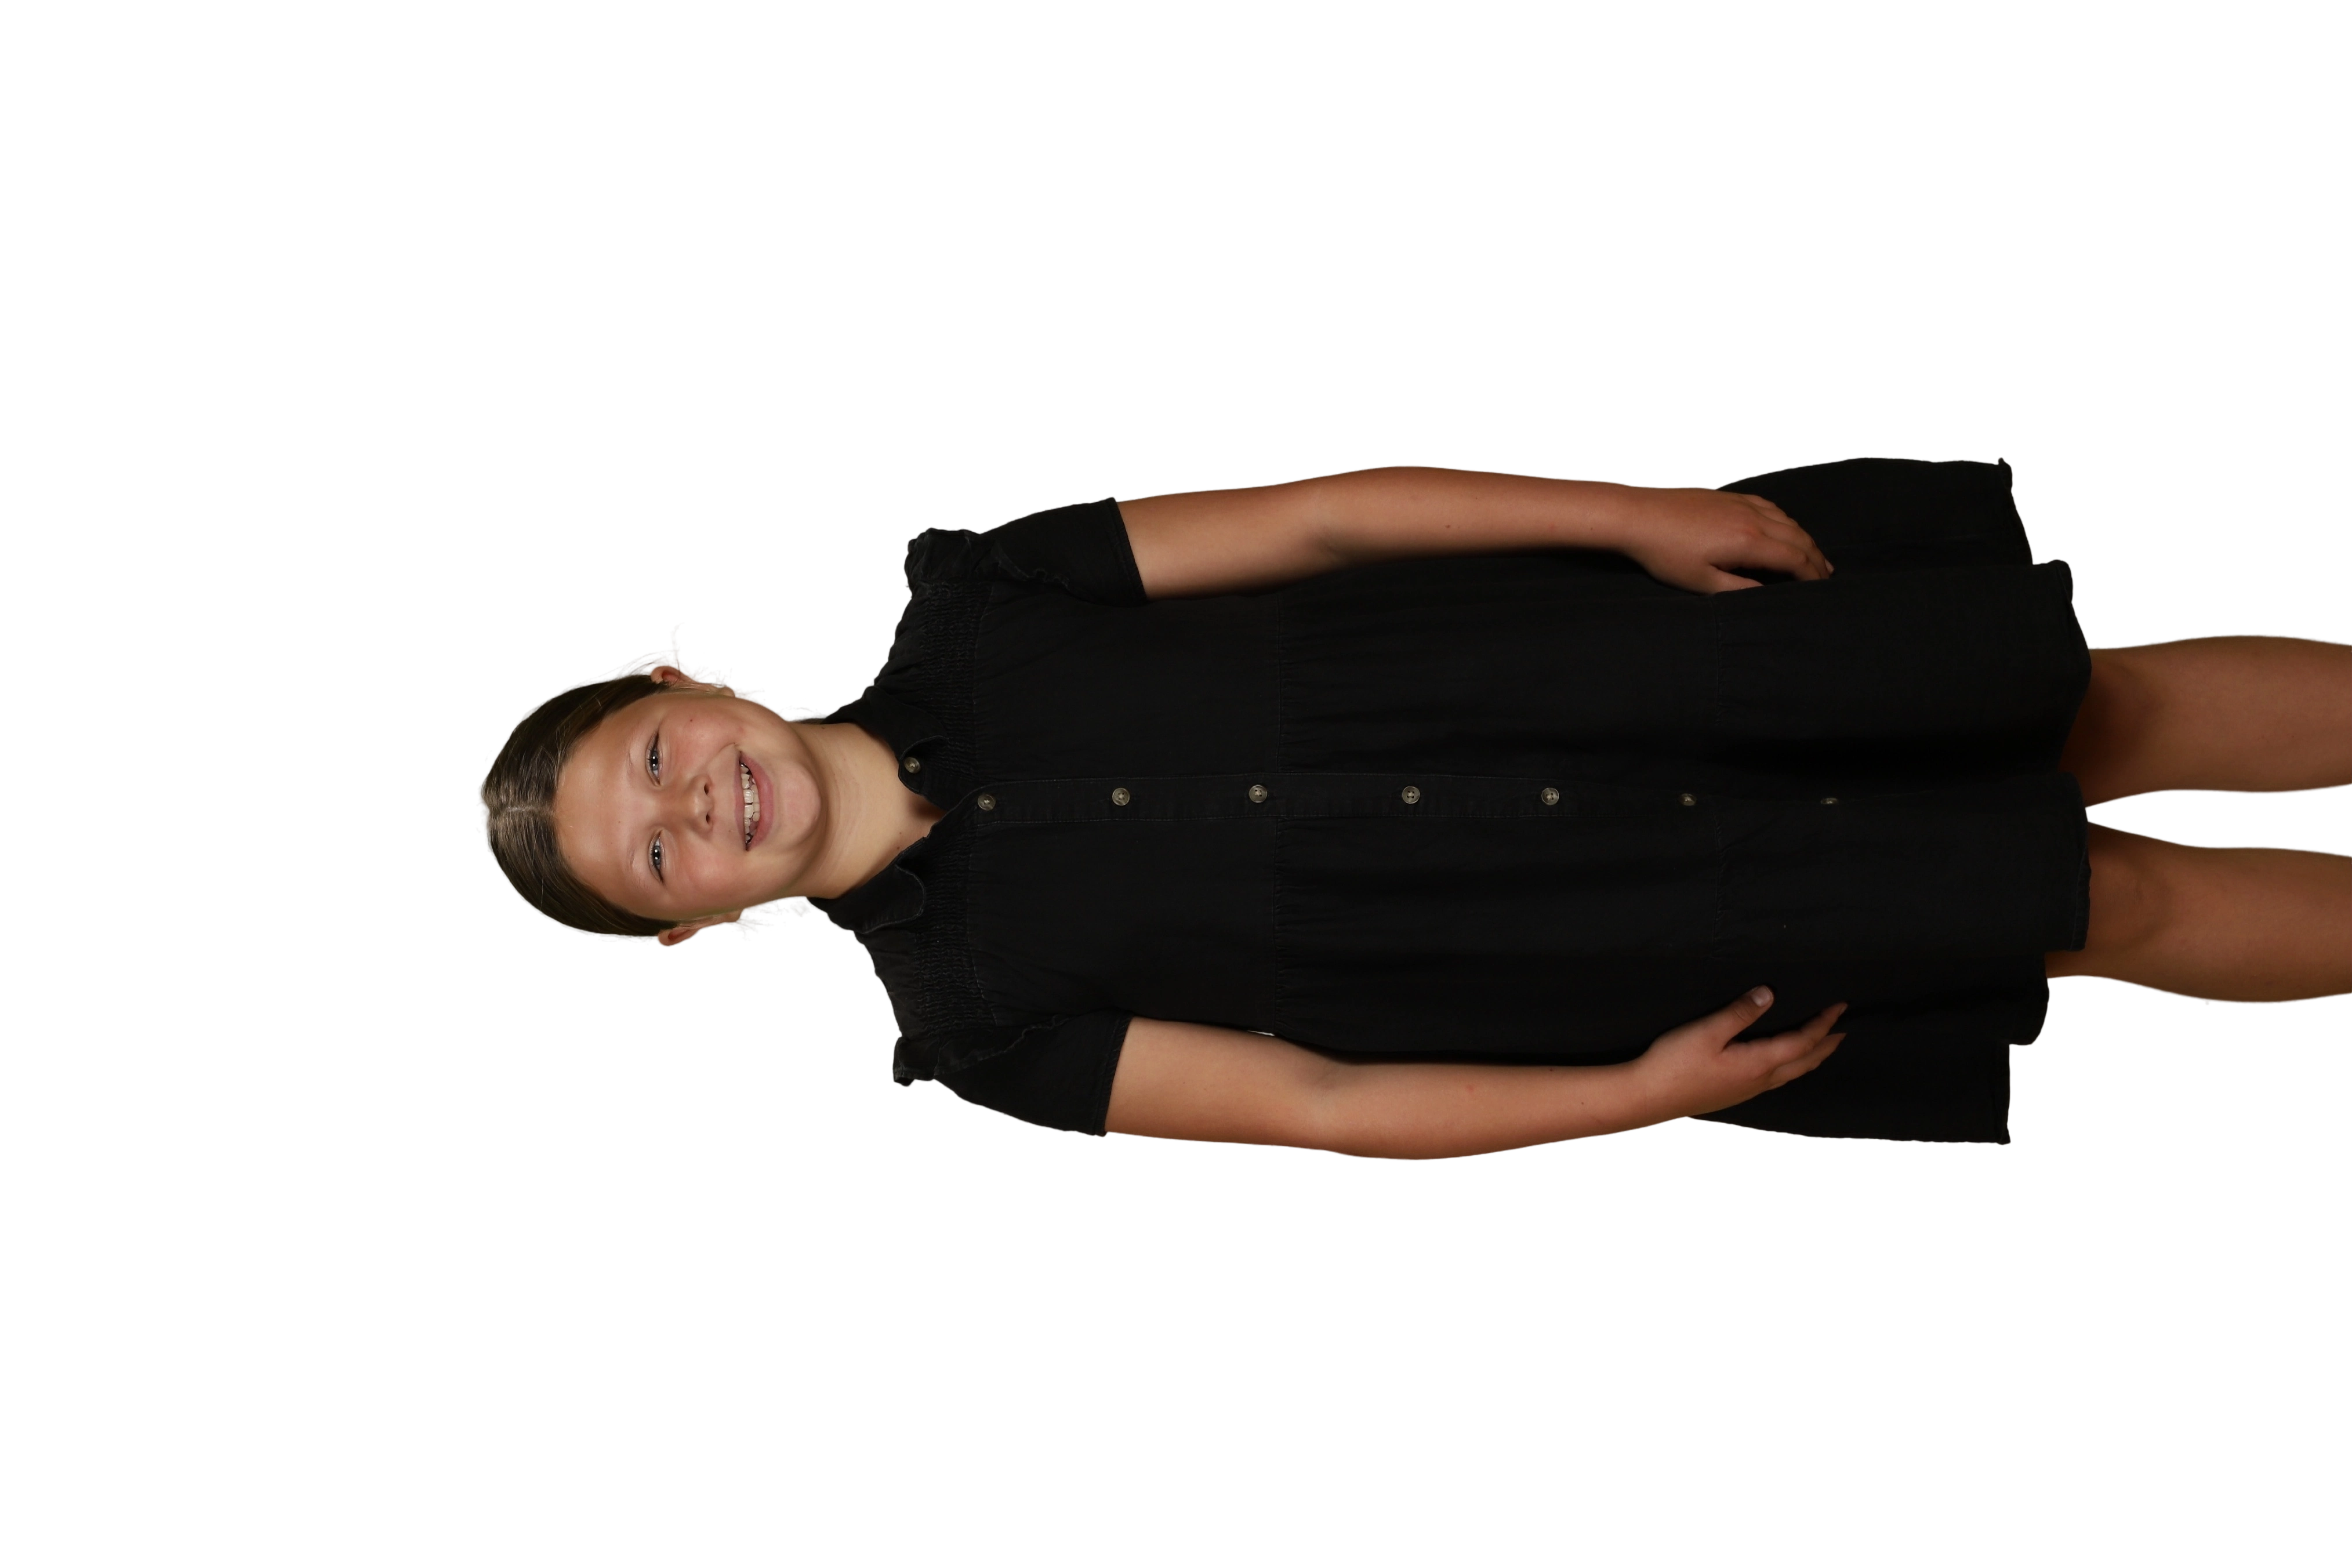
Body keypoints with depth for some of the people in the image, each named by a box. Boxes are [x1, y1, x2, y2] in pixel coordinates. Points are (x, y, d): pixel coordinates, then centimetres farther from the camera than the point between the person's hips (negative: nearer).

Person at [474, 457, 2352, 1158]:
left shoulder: (962, 618, -4)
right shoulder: (975, 1012, -8)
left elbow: (1308, 519, -4)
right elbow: (1316, 1102, -9)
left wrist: (1632, 512, -10)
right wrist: (1637, 1094, -16)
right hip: (1667, 927, -2)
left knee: (2099, 707, -1)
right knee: (2090, 896, -4)